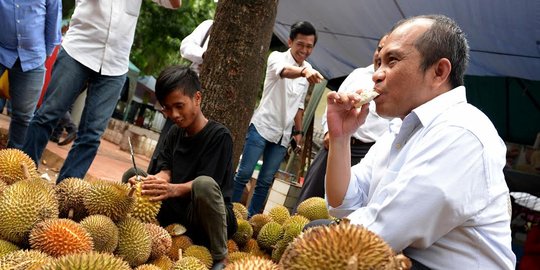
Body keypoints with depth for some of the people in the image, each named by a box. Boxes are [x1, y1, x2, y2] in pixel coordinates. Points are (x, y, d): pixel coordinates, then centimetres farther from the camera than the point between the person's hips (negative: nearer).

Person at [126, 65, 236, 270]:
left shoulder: (219, 135, -14)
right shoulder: (174, 133, 8)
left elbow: (203, 184, -21)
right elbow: (165, 171, -1)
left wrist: (173, 189, -39)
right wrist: (155, 181, -24)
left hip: (208, 219, -6)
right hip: (176, 211, 6)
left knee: (204, 184, -39)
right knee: (133, 174, 1)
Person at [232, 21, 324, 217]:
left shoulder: (308, 70, 10)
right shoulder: (277, 57, -8)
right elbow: (285, 71, -33)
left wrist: (298, 130, 15)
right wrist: (304, 72, -53)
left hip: (283, 134, 5)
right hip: (262, 126, -5)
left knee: (266, 181, 6)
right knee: (244, 174, -6)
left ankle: (252, 217, 14)